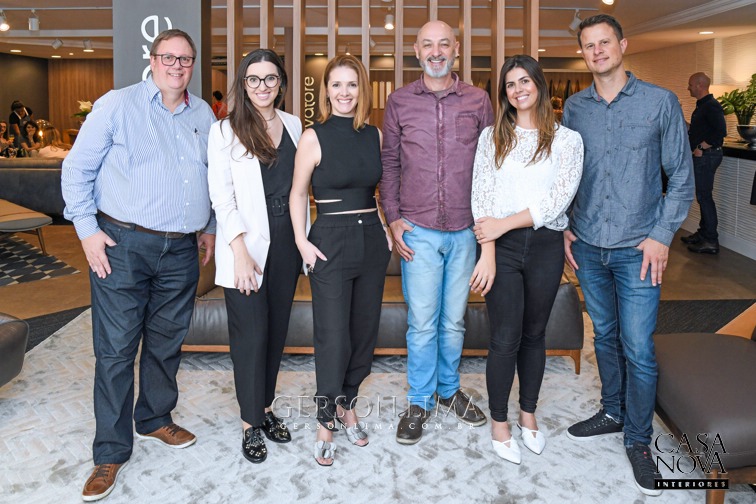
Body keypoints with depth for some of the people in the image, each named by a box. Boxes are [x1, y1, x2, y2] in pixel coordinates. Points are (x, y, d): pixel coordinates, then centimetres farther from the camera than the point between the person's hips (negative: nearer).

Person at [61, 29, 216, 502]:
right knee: (116, 349, -1)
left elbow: (214, 175, 22)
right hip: (123, 245, -4)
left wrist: (210, 225, 19)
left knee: (166, 343, 15)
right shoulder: (118, 104, -3)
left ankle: (155, 419, 36)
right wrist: (88, 229, -7)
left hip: (181, 250, 4)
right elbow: (78, 168, -1)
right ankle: (111, 452, 12)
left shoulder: (203, 114, 11)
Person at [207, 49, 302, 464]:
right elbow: (221, 197, -9)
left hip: (286, 243, 5)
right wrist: (240, 252, -17)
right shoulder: (225, 131, -4)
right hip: (246, 246, -4)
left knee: (277, 330, 12)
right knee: (251, 334, 0)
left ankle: (265, 407, 29)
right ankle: (251, 423, 16)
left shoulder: (293, 126, 9)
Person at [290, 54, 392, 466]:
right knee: (332, 335, -2)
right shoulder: (313, 138, -5)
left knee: (365, 328, 11)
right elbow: (298, 193, -1)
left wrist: (388, 229, 8)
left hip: (372, 239, 5)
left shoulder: (375, 136, 7)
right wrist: (301, 241, -9)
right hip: (331, 242, -4)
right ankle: (326, 422, 15)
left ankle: (347, 404, 31)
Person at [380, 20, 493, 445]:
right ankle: (420, 402, 20)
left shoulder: (478, 100, 4)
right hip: (419, 231, -1)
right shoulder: (399, 102, 3)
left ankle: (450, 390, 33)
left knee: (454, 320, 14)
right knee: (422, 322, 3)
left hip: (466, 230, 2)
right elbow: (389, 164, 5)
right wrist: (393, 218, -2)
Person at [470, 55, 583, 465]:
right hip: (502, 247, -1)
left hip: (546, 246, 1)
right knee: (505, 338, 1)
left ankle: (528, 415, 31)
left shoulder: (567, 139, 3)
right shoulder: (492, 137, 5)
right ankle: (499, 422, 19)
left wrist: (504, 223, -14)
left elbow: (559, 199, -8)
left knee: (534, 334, 13)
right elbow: (482, 197, -3)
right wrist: (487, 254, -12)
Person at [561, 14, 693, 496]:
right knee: (605, 335, 16)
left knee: (638, 349, -2)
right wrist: (563, 226, 5)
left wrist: (662, 235, -9)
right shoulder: (575, 107, 6)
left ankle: (638, 440, 17)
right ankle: (613, 412, 36)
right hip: (587, 245, 3)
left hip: (637, 248, -3)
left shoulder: (660, 102, -3)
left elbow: (682, 176, -2)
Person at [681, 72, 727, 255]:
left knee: (704, 196, -8)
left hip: (707, 156, -10)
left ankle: (711, 241, -4)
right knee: (703, 196, 15)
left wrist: (701, 147, -21)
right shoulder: (703, 105, 16)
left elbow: (721, 131, -24)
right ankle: (703, 234, 24)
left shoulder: (711, 106, -16)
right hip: (702, 156, 10)